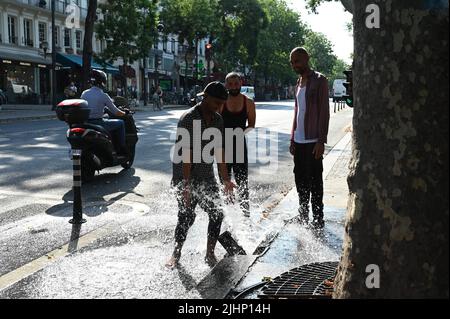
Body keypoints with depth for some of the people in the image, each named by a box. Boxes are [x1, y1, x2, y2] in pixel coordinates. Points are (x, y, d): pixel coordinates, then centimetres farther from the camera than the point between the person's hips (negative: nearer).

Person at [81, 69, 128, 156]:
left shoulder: (84, 93, 5)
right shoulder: (103, 96, -11)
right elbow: (116, 112, -6)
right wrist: (124, 113, 15)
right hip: (98, 124, -6)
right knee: (121, 123, 11)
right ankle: (122, 150, 13)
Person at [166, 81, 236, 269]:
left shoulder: (218, 120, 6)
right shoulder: (188, 119, -16)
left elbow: (219, 151, 11)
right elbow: (186, 154, -21)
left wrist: (226, 179, 8)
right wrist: (187, 185, -25)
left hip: (207, 178, 7)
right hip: (185, 178, -6)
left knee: (217, 214, 1)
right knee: (186, 217, -8)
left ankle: (210, 255, 17)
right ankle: (176, 255, 13)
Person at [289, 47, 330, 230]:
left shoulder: (319, 81, -7)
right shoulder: (299, 82, 17)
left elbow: (324, 112, -12)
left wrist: (321, 141, -18)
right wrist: (292, 139, 16)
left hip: (312, 141, -8)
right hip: (299, 141, 8)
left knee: (314, 182, -2)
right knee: (301, 181, 13)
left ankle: (317, 221, 7)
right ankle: (303, 218, 24)